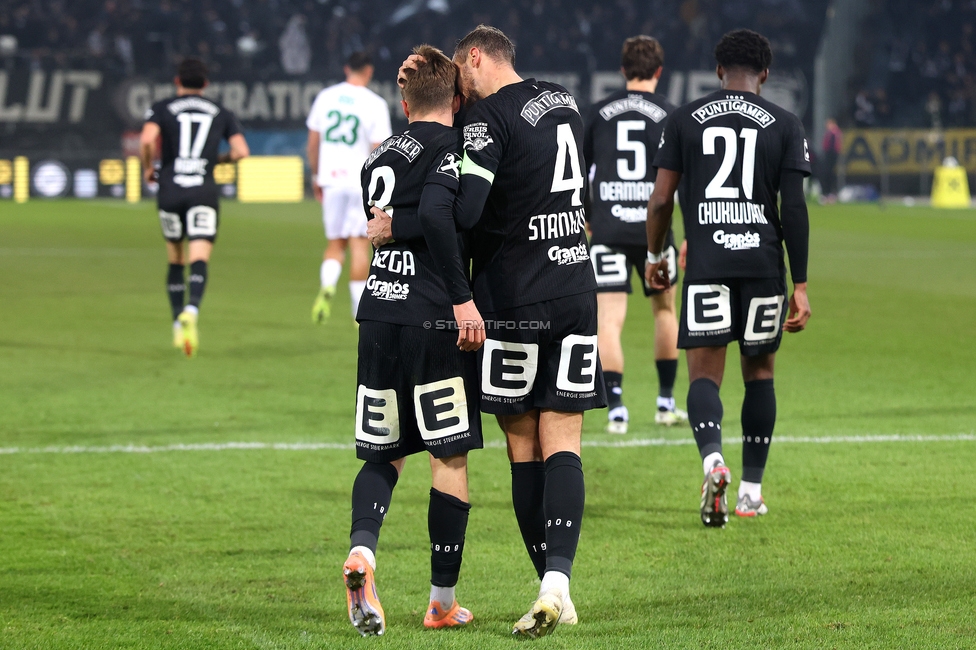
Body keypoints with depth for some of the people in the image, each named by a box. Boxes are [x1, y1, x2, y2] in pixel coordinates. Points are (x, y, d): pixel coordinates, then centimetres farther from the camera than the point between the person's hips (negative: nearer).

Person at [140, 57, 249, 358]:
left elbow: (147, 141, -13)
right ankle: (191, 311, -36)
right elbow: (241, 151, 1)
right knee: (199, 260, -10)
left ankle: (178, 324, 16)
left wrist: (147, 169, 5)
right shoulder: (221, 113, 12)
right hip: (204, 192, -1)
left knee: (175, 260, 17)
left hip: (169, 190, 1)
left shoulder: (161, 109, 6)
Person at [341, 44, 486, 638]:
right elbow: (434, 215, -21)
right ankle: (443, 602, 7)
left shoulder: (380, 157, 16)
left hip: (378, 317, 6)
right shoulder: (451, 146, -5)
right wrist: (462, 298, -22)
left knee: (384, 454, 13)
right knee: (451, 457, 3)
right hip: (434, 320, -6)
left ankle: (362, 549, -15)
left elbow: (386, 227, 5)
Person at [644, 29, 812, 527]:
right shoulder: (784, 125, 4)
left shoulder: (685, 120, 6)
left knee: (704, 374, 0)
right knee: (759, 372, 16)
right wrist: (801, 286, 2)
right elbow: (794, 208, -1)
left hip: (706, 263, -1)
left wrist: (655, 255, 21)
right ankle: (751, 490, 18)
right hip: (764, 261, 1)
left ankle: (712, 459, -30)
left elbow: (661, 199, 3)